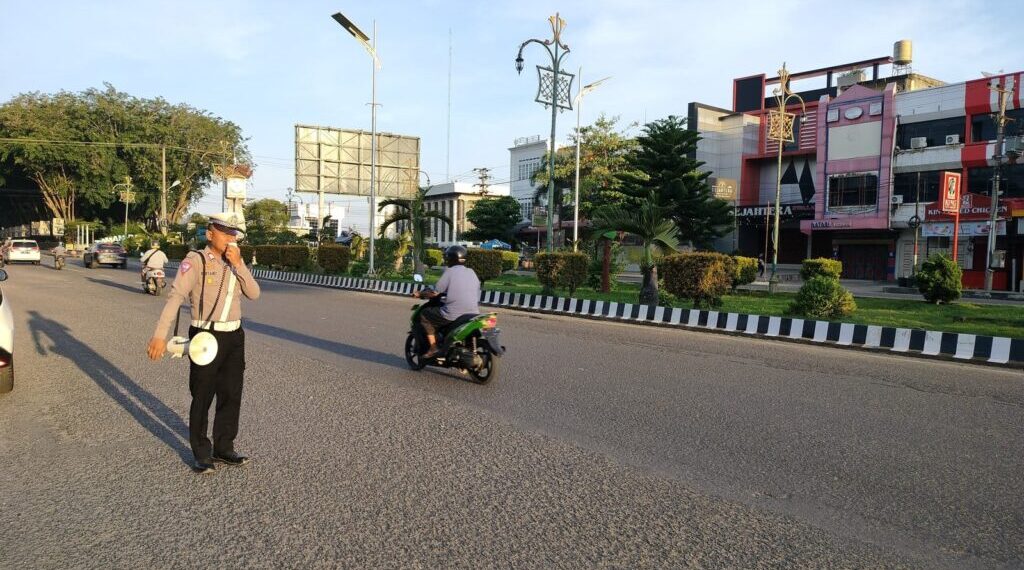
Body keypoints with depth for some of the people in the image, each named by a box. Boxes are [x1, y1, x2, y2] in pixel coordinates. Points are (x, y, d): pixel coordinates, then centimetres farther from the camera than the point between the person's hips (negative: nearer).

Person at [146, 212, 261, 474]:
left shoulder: (235, 262, 9)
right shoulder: (196, 261, -10)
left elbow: (254, 293, -2)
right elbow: (175, 296, -21)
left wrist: (238, 264, -14)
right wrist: (160, 334, -30)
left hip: (234, 337, 6)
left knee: (231, 396, 12)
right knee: (202, 398, 5)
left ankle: (224, 449, 27)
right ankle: (202, 455, 20)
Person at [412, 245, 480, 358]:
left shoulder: (450, 271, -4)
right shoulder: (472, 272, 13)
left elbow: (435, 293, -6)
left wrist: (420, 294, 12)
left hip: (453, 314, -7)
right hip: (473, 314, 7)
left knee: (424, 314, 13)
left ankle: (433, 347, 5)